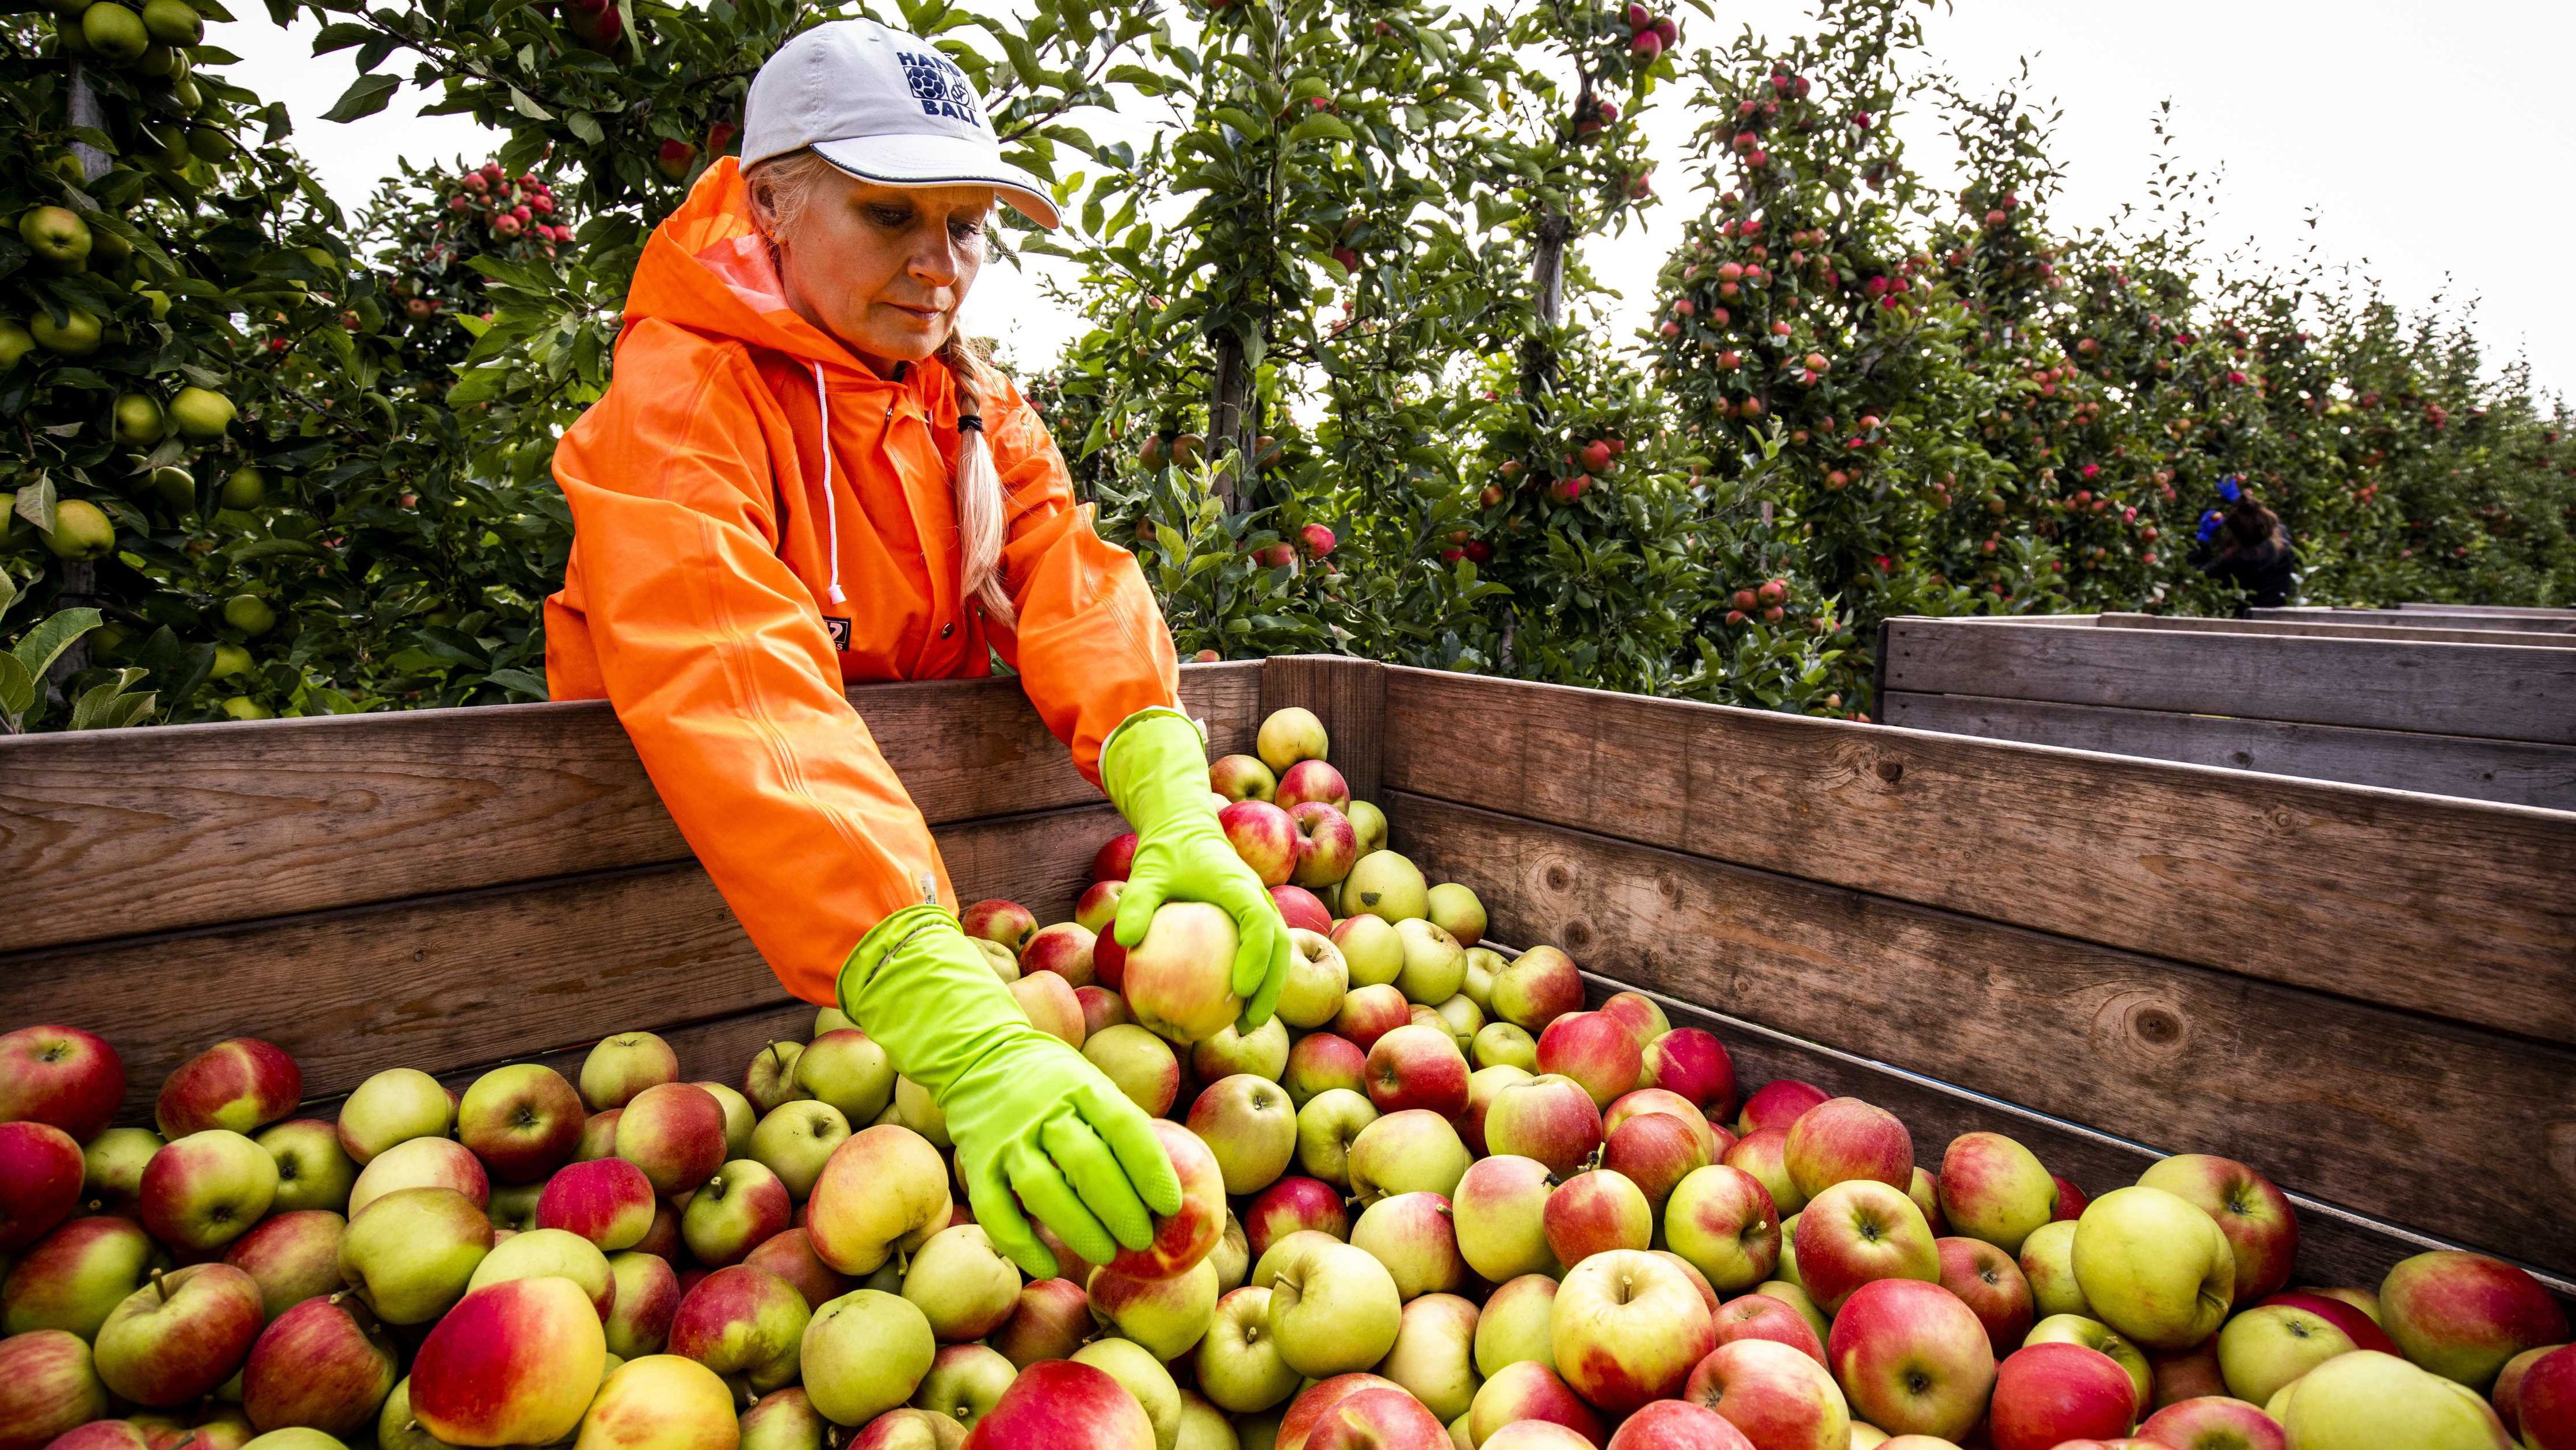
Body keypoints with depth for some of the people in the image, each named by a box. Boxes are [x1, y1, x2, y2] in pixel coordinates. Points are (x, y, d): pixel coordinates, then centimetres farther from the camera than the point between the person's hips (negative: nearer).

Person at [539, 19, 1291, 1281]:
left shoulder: (974, 405, 2)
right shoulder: (680, 399, -19)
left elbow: (1072, 581, -14)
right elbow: (734, 691, -36)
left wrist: (1179, 816, -34)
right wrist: (966, 1036, -49)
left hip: (923, 824, 5)